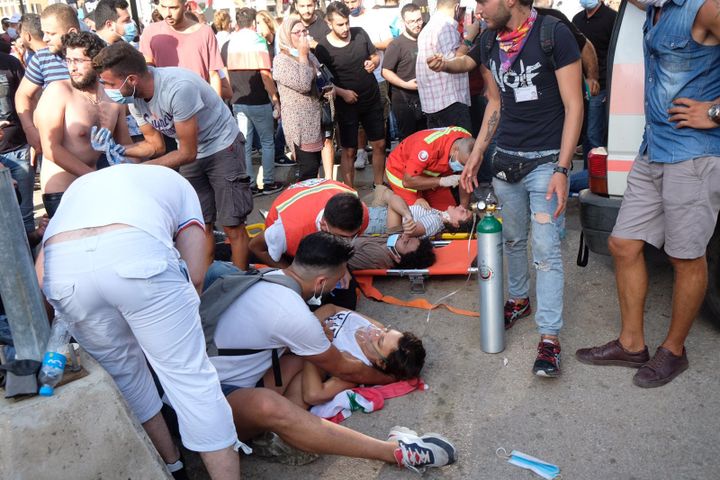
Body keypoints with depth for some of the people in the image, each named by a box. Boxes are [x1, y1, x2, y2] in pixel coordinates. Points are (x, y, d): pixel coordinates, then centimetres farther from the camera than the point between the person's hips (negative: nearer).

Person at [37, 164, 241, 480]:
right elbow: (194, 274, 17)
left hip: (61, 267, 4)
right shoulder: (176, 183, 34)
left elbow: (40, 276, 31)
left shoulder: (82, 185, 42)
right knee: (188, 375, 9)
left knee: (123, 373, 24)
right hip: (138, 252, -4)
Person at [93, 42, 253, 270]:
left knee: (232, 225, -4)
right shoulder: (135, 98, -11)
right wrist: (117, 149, -16)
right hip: (192, 153, 7)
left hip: (222, 147, -7)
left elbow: (187, 152, -25)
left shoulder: (178, 88, -34)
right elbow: (156, 145, 1)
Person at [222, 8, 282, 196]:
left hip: (238, 102, 5)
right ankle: (268, 183, 13)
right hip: (259, 102, -4)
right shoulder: (258, 42, -9)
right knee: (267, 142, 10)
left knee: (244, 144, 8)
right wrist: (275, 98, -6)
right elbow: (265, 75, -14)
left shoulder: (228, 45, 5)